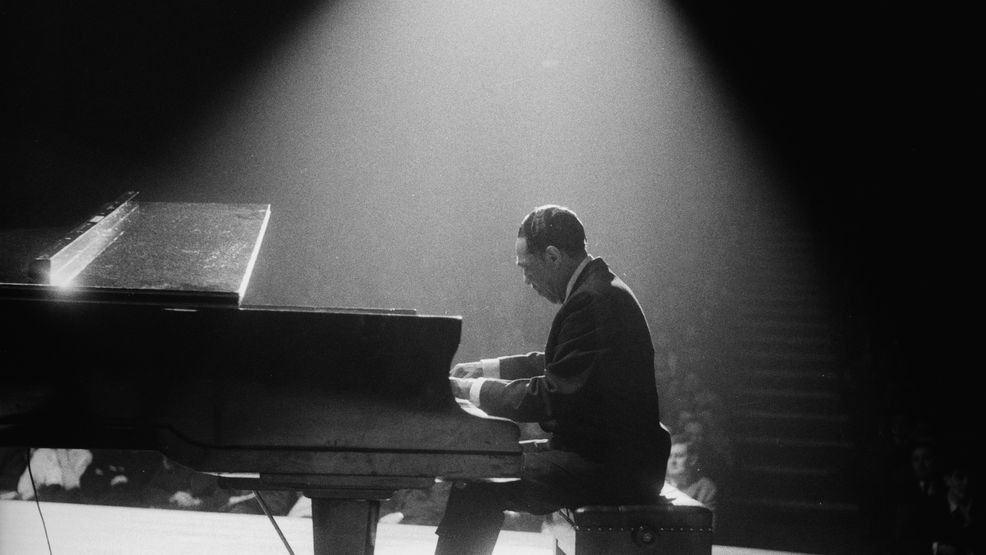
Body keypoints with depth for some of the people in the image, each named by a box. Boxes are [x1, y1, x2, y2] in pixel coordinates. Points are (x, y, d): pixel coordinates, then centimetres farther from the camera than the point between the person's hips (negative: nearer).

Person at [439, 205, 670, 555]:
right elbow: (556, 365, 24)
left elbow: (549, 398, -21)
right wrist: (484, 369, 18)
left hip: (609, 469, -11)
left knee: (476, 484, -14)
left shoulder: (592, 301, -21)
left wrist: (472, 390, -10)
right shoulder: (597, 290, 12)